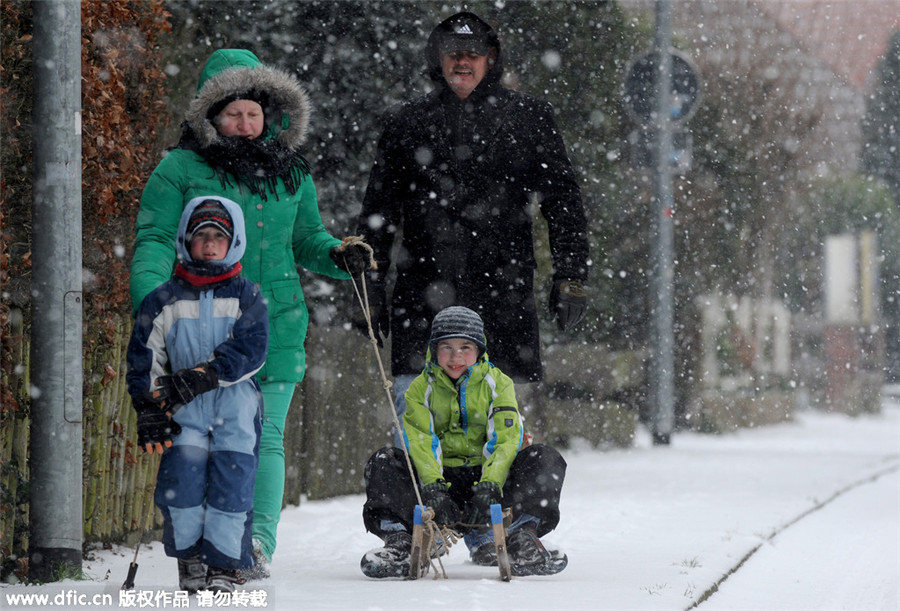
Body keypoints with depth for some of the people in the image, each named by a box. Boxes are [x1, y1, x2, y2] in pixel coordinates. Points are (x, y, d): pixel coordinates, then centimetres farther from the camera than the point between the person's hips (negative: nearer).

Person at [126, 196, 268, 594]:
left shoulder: (246, 297, 7)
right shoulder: (164, 301, 10)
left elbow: (250, 351, -6)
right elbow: (144, 361, 9)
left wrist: (200, 377, -16)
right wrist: (149, 411, -3)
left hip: (236, 405, 0)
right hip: (185, 411, 1)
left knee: (231, 481, -10)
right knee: (182, 478, -14)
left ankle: (223, 565, -1)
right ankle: (189, 558, 3)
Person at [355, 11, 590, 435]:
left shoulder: (529, 118, 10)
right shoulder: (406, 123, 13)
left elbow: (562, 199, 9)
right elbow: (377, 211, 17)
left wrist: (570, 277, 0)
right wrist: (371, 288, 10)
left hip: (503, 284, 0)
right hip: (424, 284, 1)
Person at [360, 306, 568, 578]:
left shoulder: (498, 383, 2)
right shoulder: (421, 388, 5)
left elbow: (506, 439, -12)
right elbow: (421, 442, -11)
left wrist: (488, 487, -30)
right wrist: (432, 488, -31)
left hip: (490, 476, -1)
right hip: (442, 477, 1)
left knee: (544, 459, -25)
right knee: (384, 462, -23)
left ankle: (523, 536, -34)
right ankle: (399, 540, -34)